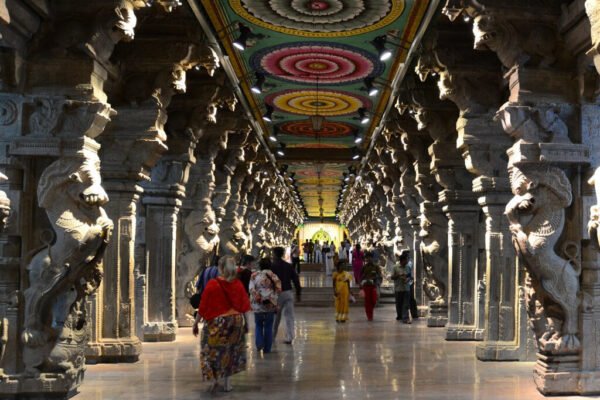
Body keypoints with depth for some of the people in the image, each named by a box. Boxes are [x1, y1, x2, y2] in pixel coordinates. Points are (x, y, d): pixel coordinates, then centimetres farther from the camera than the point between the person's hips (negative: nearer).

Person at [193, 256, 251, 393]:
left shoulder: (212, 284, -12)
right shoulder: (238, 284, -4)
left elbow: (203, 307, -8)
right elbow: (245, 306, 0)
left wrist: (196, 323, 2)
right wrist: (246, 322, 11)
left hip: (217, 322, -3)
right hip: (236, 320, 3)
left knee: (214, 352, 10)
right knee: (230, 351, 17)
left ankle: (215, 380, -4)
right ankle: (226, 383, 20)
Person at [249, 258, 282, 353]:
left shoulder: (254, 276, 0)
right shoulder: (274, 276, 1)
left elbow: (252, 290, -8)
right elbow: (278, 290, -6)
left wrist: (258, 298, -5)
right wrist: (271, 298, 1)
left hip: (257, 305, 0)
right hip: (270, 305, 0)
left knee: (258, 325, 17)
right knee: (268, 327, 8)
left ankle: (259, 343, -1)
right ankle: (267, 348, 9)